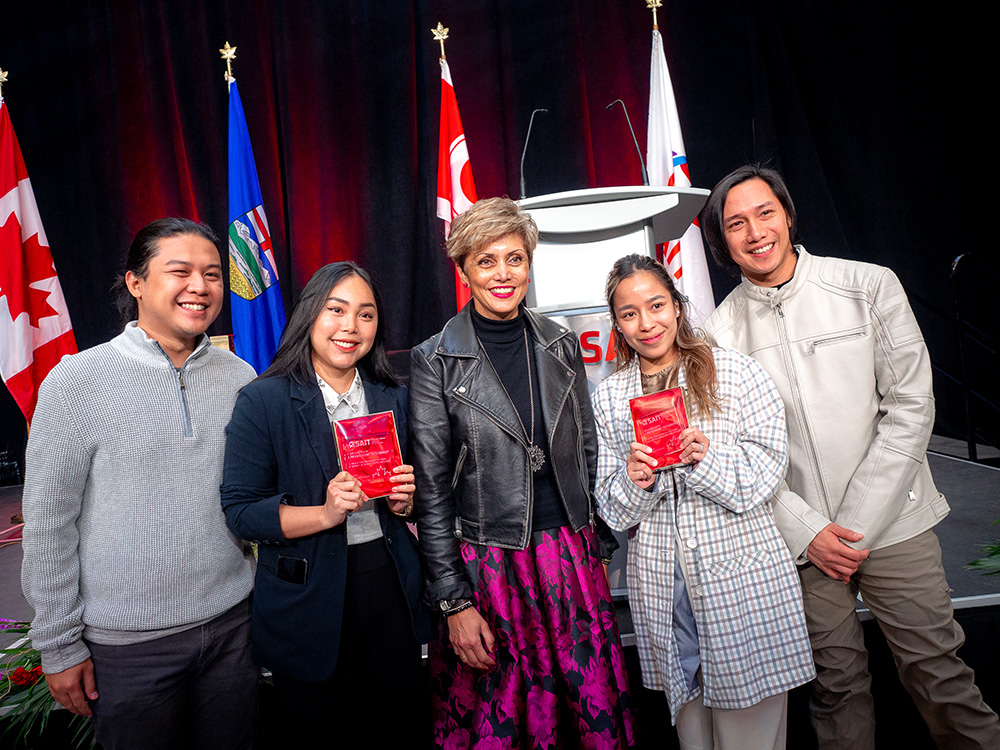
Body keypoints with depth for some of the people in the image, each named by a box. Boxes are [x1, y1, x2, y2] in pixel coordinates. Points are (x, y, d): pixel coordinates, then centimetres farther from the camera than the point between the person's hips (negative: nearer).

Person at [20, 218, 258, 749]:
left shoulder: (241, 378, 0)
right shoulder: (77, 381, -10)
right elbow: (48, 526, -7)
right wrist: (59, 647, -4)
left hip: (232, 625, 3)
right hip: (128, 644, -3)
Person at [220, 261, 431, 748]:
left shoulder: (393, 397, 6)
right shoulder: (263, 400, -9)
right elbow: (241, 512, -11)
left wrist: (404, 502, -7)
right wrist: (325, 513, -23)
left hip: (389, 584, 4)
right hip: (307, 596, -3)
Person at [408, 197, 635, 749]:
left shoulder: (560, 345, 4)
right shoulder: (435, 362, -7)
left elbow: (586, 449, 12)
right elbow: (431, 487, -6)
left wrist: (601, 542, 11)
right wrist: (454, 601, -7)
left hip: (571, 553, 4)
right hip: (487, 563, -3)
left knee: (596, 705, 11)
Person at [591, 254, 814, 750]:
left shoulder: (734, 372, -2)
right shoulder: (608, 397, 4)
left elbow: (765, 476, -5)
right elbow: (614, 512, 5)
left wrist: (706, 459, -22)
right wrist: (634, 481, -16)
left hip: (741, 576, -2)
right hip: (660, 585, 2)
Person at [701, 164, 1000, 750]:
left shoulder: (871, 286, -3)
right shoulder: (722, 332, -1)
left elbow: (911, 408, -6)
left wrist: (856, 523, -10)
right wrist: (807, 530, -9)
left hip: (891, 520, 0)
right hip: (800, 535, 1)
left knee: (939, 676, 7)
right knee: (838, 682, 12)